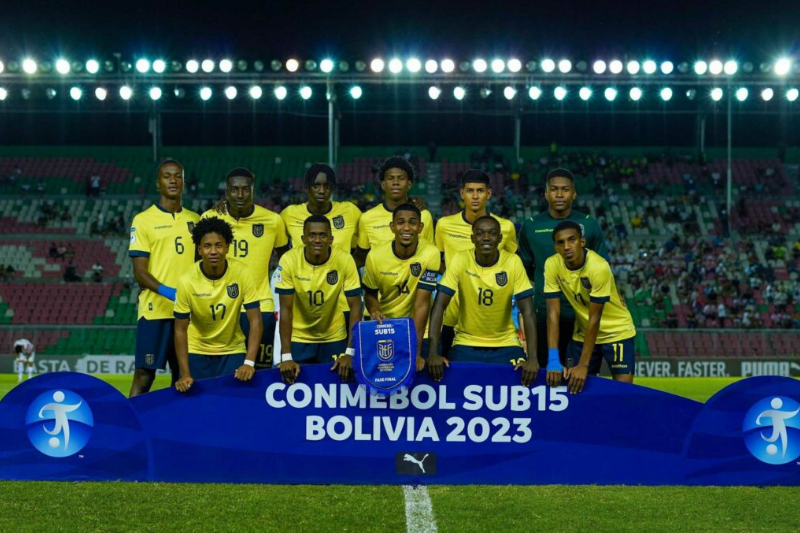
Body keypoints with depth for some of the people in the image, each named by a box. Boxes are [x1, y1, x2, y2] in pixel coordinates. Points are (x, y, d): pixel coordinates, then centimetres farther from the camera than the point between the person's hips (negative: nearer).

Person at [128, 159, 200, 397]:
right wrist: (165, 290, -22)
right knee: (144, 373, -6)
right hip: (155, 309, -4)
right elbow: (140, 272, -6)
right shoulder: (143, 220, 0)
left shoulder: (194, 220, 13)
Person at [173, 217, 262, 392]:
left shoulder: (242, 273, -17)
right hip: (197, 351, 0)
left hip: (233, 351, 0)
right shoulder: (186, 281, -18)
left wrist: (249, 363, -27)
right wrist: (185, 374, -20)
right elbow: (180, 330, -13)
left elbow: (255, 320, -16)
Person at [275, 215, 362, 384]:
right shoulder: (289, 260, -19)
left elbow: (355, 306, -14)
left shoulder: (345, 261, -18)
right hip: (297, 338, -1)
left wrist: (350, 353, -21)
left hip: (334, 338, 1)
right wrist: (286, 356, -21)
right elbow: (286, 309, -16)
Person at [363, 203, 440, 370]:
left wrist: (416, 352, -23)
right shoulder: (376, 255, -12)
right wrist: (374, 311, -21)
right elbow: (370, 294, 4)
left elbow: (422, 304, -20)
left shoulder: (430, 254, -19)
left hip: (416, 327, -2)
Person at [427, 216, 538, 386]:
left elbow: (527, 311, -11)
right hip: (466, 343, 0)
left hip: (506, 344, 0)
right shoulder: (460, 260, -12)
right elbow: (439, 306, -14)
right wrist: (433, 353, -25)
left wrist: (532, 358, -23)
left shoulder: (513, 262, -11)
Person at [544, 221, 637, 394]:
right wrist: (553, 359, -26)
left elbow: (594, 318, -26)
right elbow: (553, 313, -16)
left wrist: (584, 365, -29)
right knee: (577, 385, -1)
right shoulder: (552, 265, -16)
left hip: (616, 332, -4)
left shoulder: (599, 267, -28)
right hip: (582, 334, 4)